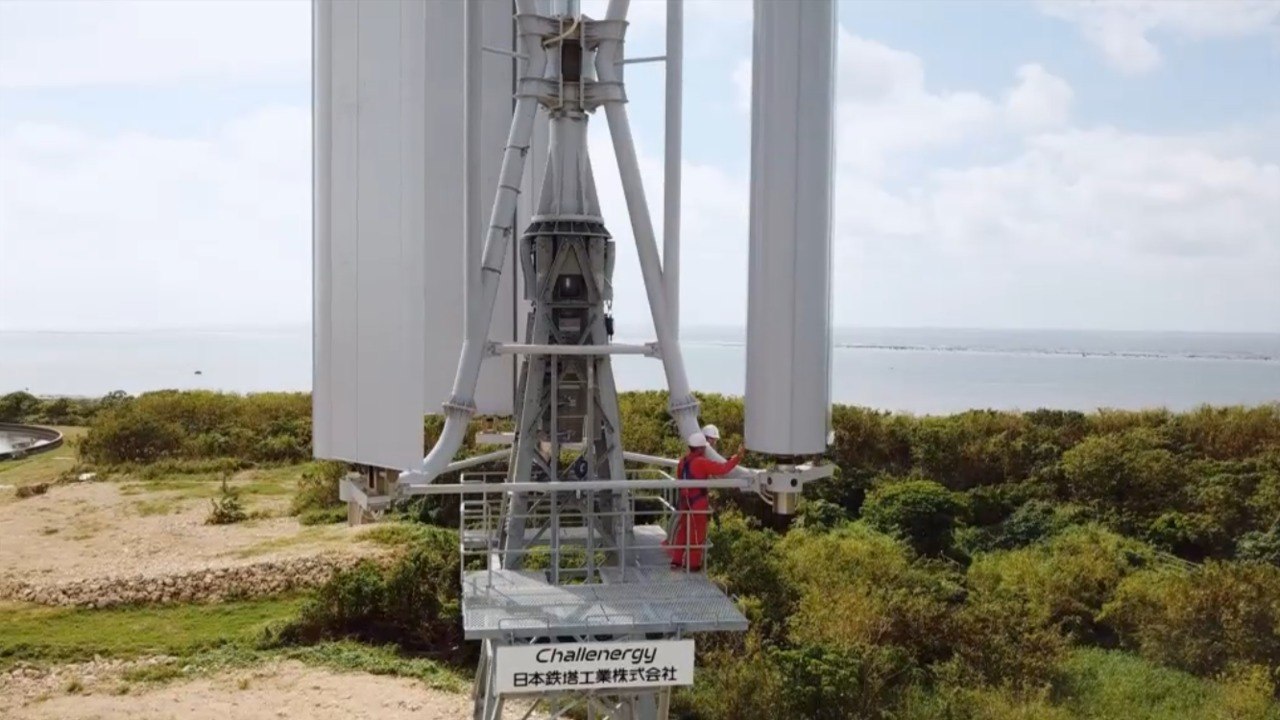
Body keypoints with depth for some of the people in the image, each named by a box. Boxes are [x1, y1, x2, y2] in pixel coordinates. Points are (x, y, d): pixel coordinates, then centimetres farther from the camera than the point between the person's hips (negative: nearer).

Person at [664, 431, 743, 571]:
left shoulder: (683, 461, 6)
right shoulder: (701, 462, -17)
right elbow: (722, 468, -21)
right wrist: (736, 458, -9)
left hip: (684, 502, 7)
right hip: (698, 504, -7)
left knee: (683, 531, 16)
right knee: (697, 534, 5)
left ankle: (676, 561, 21)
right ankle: (693, 564, 11)